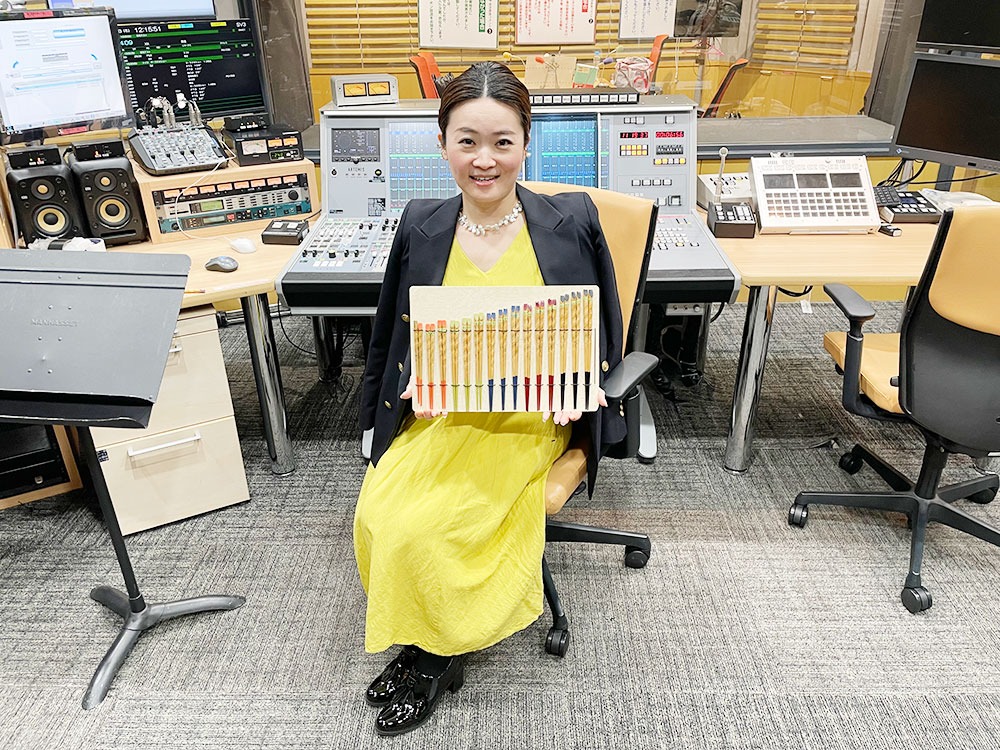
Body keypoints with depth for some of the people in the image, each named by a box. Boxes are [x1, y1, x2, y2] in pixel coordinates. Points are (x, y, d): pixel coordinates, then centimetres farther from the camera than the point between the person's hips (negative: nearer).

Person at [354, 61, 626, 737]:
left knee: (417, 529, -19)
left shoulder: (571, 220, -4)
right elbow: (396, 337, 12)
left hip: (530, 414, -3)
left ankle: (433, 656, 12)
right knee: (376, 515, -18)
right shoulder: (422, 227, 2)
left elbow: (600, 332, 5)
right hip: (438, 411, 4)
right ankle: (422, 640, 10)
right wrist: (415, 383, -7)